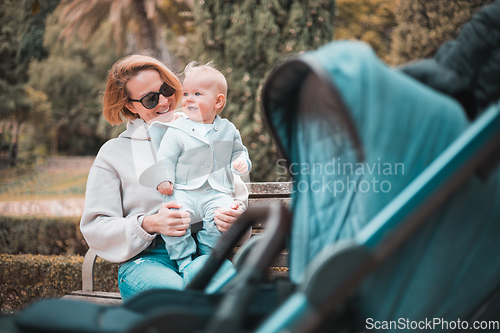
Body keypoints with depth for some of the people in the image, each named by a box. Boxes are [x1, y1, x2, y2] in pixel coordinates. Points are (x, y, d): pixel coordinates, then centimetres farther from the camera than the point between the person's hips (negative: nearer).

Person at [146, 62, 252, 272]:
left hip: (216, 192, 1)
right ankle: (184, 259, -12)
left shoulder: (228, 130, 13)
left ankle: (206, 255, -7)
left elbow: (238, 152, 21)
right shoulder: (176, 131, 6)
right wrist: (164, 179, -11)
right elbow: (166, 157, 4)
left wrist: (241, 164, -2)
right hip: (183, 191, -1)